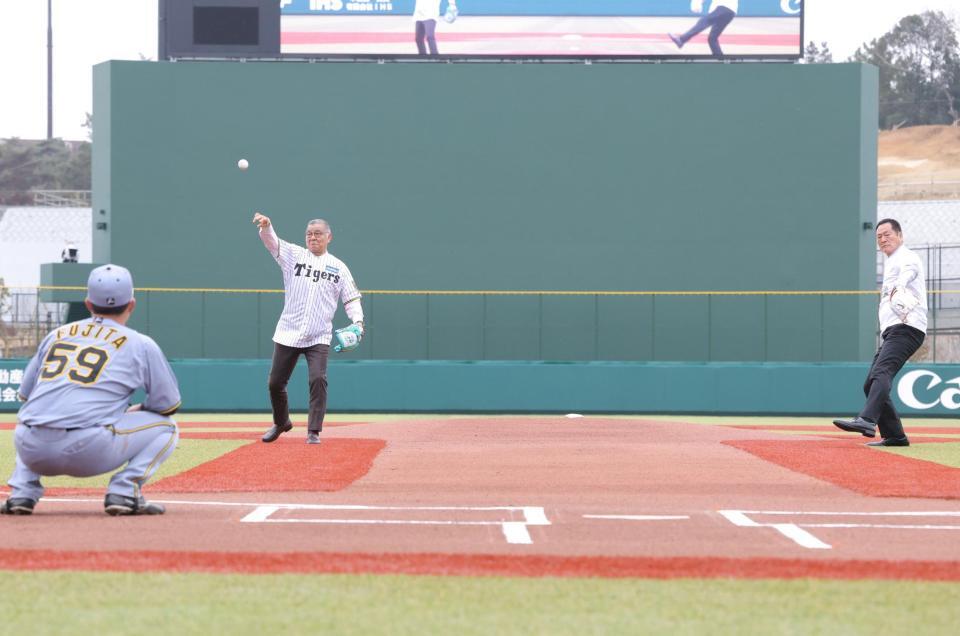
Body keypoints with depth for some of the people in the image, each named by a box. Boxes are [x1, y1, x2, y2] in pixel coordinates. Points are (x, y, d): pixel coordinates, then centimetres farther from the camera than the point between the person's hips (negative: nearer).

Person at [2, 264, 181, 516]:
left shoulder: (56, 335, 21)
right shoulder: (141, 344, 10)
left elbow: (25, 394, 26)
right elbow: (168, 405, 15)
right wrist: (134, 410, 35)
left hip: (32, 452, 4)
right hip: (88, 451, -4)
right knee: (165, 425, 16)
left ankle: (22, 493, 17)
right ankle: (124, 491, -2)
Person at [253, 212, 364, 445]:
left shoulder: (338, 267, 7)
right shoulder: (294, 255, 4)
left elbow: (351, 299, 7)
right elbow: (272, 242, -13)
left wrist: (357, 321, -11)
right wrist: (266, 227, -35)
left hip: (319, 338, -1)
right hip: (288, 334, 1)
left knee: (318, 380, -18)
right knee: (275, 383, 8)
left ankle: (314, 431, -9)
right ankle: (281, 423, 33)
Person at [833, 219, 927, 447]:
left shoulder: (907, 258, -2)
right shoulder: (890, 264, 29)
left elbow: (906, 274, -24)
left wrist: (897, 289, -43)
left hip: (907, 328, -10)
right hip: (891, 332, 10)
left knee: (881, 372, -29)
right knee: (871, 384, 7)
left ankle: (867, 421, -47)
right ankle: (894, 435, 10)